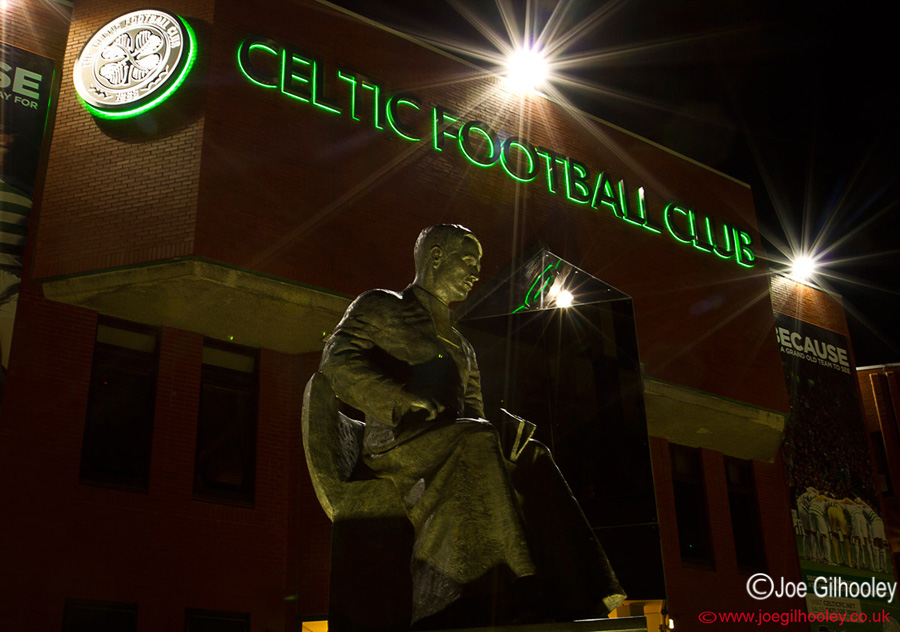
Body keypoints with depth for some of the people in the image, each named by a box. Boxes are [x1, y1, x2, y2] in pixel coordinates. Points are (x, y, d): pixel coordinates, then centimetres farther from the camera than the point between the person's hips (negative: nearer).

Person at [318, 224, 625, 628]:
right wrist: (405, 402, -16)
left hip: (455, 450, 6)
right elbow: (337, 363, -3)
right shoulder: (380, 307, 14)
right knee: (474, 442, -35)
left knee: (529, 459, -24)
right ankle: (520, 592, -44)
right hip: (396, 444, -5)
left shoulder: (461, 348, 32)